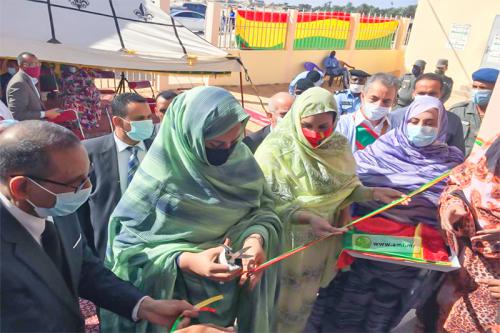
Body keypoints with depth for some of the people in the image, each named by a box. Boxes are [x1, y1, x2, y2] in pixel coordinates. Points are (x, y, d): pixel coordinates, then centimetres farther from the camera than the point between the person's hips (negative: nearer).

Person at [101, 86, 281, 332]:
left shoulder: (241, 159, -10)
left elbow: (262, 207, -2)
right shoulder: (160, 175, -23)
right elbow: (127, 242, -19)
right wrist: (185, 260, -32)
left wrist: (257, 236, -24)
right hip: (178, 293, -3)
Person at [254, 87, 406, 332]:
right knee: (280, 303, 13)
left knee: (303, 299, 24)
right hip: (286, 243, -4)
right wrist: (306, 217, -34)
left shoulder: (338, 146, -3)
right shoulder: (276, 150, -19)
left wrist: (373, 193, -9)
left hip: (322, 241, 5)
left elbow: (343, 190, 6)